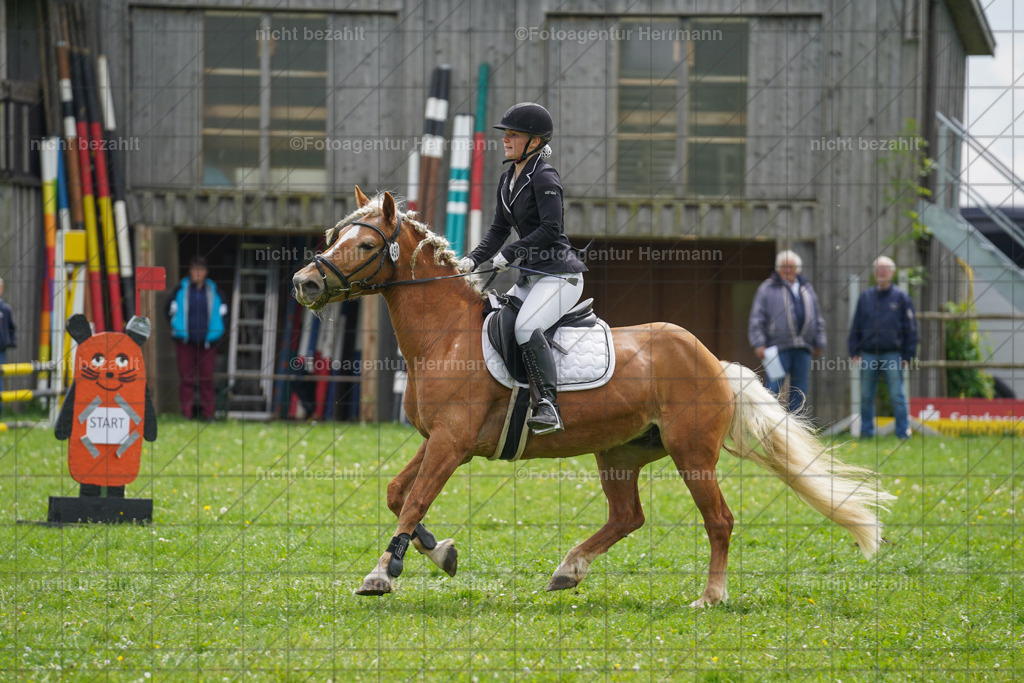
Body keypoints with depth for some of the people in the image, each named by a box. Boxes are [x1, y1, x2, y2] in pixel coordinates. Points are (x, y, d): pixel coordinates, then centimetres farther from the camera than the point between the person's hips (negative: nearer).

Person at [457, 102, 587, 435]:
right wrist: (474, 259, 3)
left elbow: (550, 229, -21)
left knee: (526, 326, -31)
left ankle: (548, 407, -35)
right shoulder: (509, 179, 15)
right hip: (529, 277, 10)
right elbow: (499, 230, 18)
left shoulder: (544, 178, -12)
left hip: (559, 274, -10)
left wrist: (510, 254, -20)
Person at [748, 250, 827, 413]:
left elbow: (817, 318, 23)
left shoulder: (806, 288, 17)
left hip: (802, 350, 5)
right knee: (773, 388, -10)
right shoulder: (768, 289, 3)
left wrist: (819, 343, 16)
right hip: (778, 347, -5)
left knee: (799, 392, 5)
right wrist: (759, 344, -10)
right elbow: (757, 319, -1)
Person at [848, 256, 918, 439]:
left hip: (892, 354, -3)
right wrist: (854, 351, 6)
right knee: (866, 396, 5)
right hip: (868, 354, 3)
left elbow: (911, 328, 3)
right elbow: (856, 326, 14)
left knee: (897, 396, -4)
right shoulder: (865, 297, 10)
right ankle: (866, 431, 13)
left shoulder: (901, 297, 2)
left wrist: (908, 355, -2)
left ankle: (903, 431, 1)